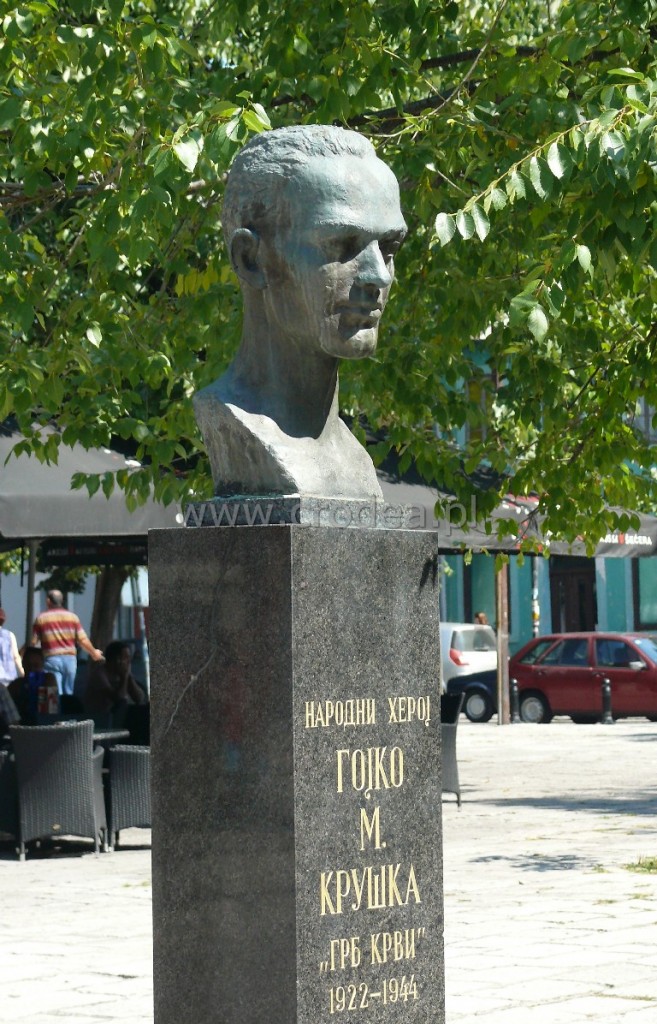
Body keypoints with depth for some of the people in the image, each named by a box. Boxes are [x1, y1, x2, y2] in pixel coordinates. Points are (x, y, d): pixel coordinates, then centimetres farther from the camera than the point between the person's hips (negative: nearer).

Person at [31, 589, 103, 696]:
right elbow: (83, 639, 5)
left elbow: (33, 642, 0)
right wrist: (94, 652, 21)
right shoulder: (72, 616, 7)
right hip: (70, 659, 3)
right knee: (69, 693, 12)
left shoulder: (41, 618, 1)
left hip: (51, 659, -3)